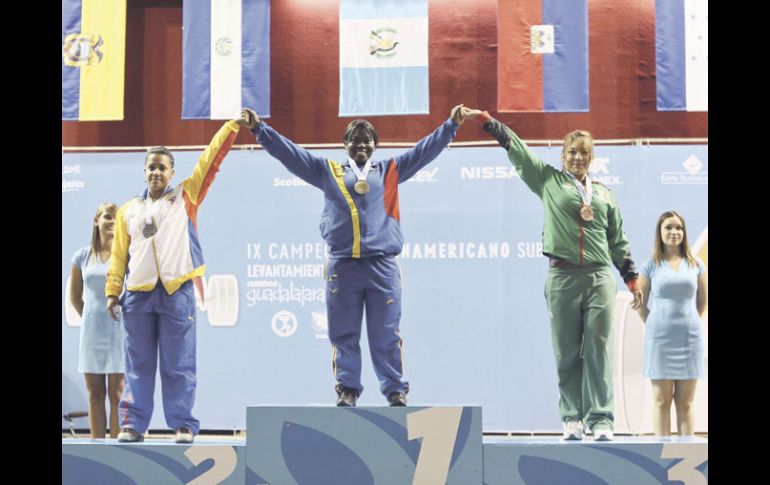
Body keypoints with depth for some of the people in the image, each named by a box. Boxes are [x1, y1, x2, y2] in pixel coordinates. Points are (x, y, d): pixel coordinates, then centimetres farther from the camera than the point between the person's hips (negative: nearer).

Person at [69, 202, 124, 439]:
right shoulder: (82, 257, 8)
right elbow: (75, 297, 18)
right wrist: (91, 318, 13)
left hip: (119, 330, -3)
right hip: (91, 331, 3)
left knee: (117, 394, -5)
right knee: (95, 394, 7)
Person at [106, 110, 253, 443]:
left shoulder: (186, 196, 9)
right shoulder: (128, 210, 14)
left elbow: (211, 159, 4)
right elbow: (119, 255, 12)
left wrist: (233, 125, -1)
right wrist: (112, 292, 5)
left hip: (177, 292, -2)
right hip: (138, 294, 2)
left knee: (179, 365, 0)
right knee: (138, 364, 4)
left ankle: (183, 425, 3)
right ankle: (132, 425, 6)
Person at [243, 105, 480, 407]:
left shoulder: (390, 170, 16)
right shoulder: (328, 171, 15)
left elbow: (425, 150, 13)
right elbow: (289, 152, 12)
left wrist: (452, 124, 5)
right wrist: (260, 128, 5)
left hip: (382, 266, 0)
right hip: (342, 266, 0)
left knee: (386, 334, 1)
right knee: (344, 334, 3)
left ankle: (395, 390, 8)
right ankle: (347, 389, 10)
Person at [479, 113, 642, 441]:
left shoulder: (603, 194, 18)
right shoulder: (548, 180, 11)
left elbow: (618, 240, 20)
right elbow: (516, 150, 8)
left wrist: (631, 277, 15)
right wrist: (488, 121, 3)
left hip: (600, 278, 1)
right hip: (562, 277, -1)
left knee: (599, 350, -5)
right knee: (567, 352, -1)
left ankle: (601, 419, -6)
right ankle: (572, 417, 5)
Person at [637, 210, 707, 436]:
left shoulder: (696, 264, 6)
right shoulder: (651, 265, 1)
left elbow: (702, 301, 15)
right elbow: (641, 304, 8)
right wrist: (656, 326, 7)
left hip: (690, 337, 2)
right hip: (660, 339, -2)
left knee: (685, 402, 5)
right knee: (662, 401, 1)